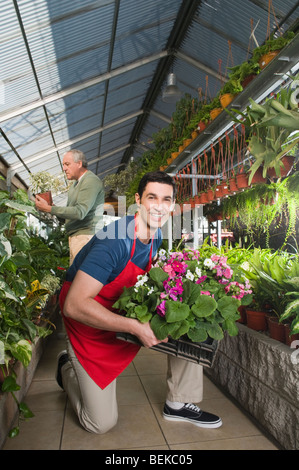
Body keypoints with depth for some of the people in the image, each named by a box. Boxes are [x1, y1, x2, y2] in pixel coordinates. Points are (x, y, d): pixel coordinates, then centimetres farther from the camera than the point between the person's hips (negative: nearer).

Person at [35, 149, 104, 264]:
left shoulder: (91, 181, -12)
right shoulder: (76, 183, 21)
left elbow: (80, 212, -22)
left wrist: (49, 209, -19)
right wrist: (54, 208, 1)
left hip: (86, 235, -9)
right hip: (75, 236, 9)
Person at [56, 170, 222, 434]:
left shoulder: (157, 236, -5)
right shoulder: (114, 241, -31)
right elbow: (74, 305, -34)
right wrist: (136, 327, -37)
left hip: (127, 313, 7)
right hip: (90, 322, -6)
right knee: (102, 423, 1)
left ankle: (179, 404, 7)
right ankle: (68, 367, 29)